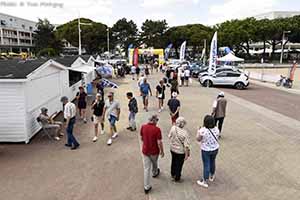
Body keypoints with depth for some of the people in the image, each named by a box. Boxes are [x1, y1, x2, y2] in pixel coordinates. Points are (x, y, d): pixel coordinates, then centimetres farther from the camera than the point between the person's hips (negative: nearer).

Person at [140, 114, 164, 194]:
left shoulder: (143, 127, -9)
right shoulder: (157, 129, -22)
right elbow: (159, 142, -20)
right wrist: (162, 151, -4)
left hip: (145, 150, 2)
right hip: (154, 151, -2)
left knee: (146, 168, 9)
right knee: (154, 163, 28)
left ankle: (146, 187, 12)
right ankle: (154, 173, 58)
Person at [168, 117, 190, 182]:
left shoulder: (173, 128, -15)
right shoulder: (184, 133, -30)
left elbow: (169, 136, 2)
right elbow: (186, 145, -25)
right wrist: (186, 155, -13)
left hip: (172, 149, 5)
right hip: (181, 151, -5)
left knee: (173, 162, 27)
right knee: (179, 164, 16)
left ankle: (173, 175, 49)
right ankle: (177, 178, 34)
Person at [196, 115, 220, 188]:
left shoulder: (203, 130, -25)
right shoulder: (216, 129, -12)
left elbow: (198, 139, -11)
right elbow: (216, 138, 5)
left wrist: (198, 131, 4)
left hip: (206, 150, -4)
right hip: (215, 149, 4)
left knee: (206, 165, 8)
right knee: (212, 162, 25)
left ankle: (205, 182, 22)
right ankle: (212, 176, 47)